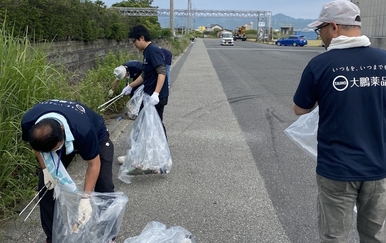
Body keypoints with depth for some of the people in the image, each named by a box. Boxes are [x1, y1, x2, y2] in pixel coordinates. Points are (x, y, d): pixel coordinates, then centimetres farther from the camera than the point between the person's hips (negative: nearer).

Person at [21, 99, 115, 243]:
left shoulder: (83, 130, -46)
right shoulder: (28, 122, -34)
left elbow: (94, 164, -29)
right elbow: (35, 142, -8)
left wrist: (86, 198, -32)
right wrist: (45, 169, -17)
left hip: (96, 136, -3)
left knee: (104, 187, -12)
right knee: (46, 185, -4)